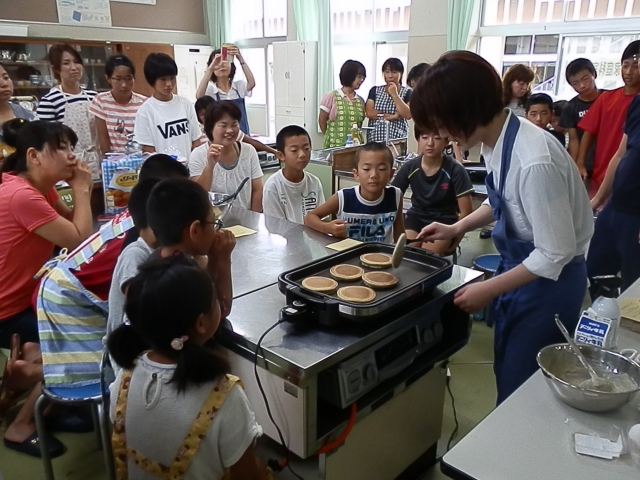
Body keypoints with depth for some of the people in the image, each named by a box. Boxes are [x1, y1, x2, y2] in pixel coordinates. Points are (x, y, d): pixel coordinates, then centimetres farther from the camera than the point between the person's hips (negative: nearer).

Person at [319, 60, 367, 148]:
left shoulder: (361, 101, 9)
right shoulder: (331, 97, -3)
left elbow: (359, 123, 16)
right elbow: (322, 121, 3)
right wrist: (332, 138, 9)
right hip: (334, 146, -4)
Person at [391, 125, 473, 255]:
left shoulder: (455, 170, -17)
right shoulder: (409, 167, -9)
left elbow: (466, 212, -11)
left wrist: (453, 241, -10)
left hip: (444, 220, -2)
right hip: (416, 217, 3)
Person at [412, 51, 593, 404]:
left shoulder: (535, 161, -33)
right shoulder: (497, 141, -6)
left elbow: (556, 253, -25)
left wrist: (489, 290, -18)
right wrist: (456, 229, 4)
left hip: (549, 281, -8)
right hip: (520, 268, 8)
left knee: (522, 389, 9)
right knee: (507, 375, 22)